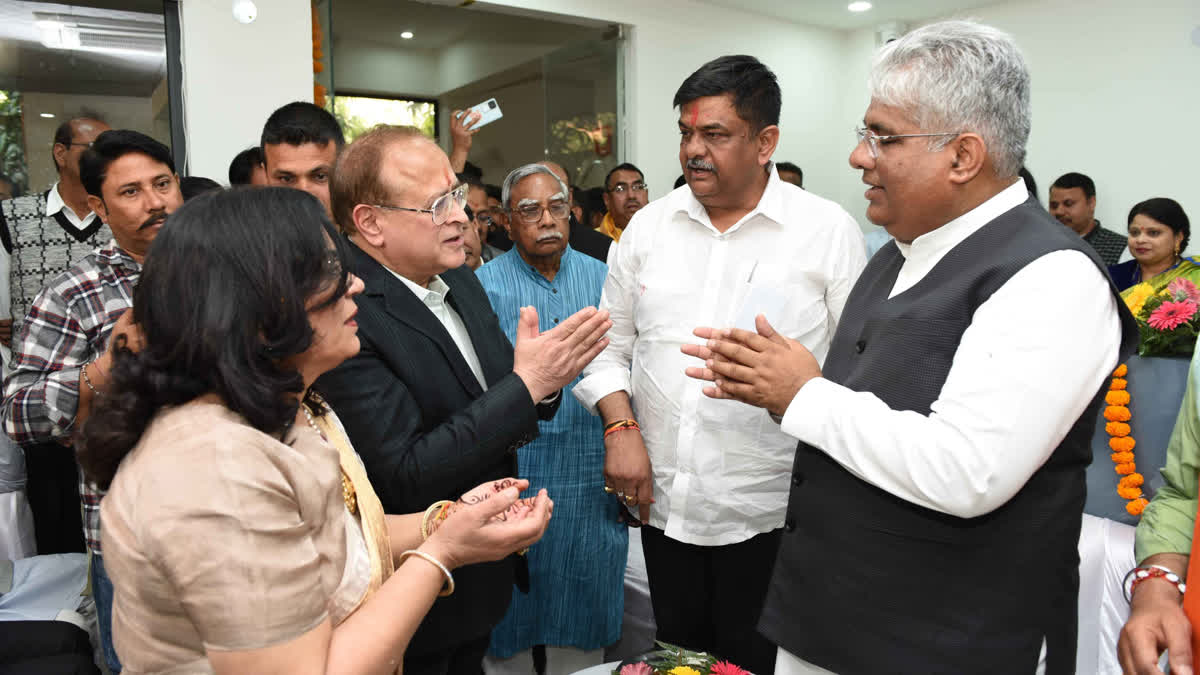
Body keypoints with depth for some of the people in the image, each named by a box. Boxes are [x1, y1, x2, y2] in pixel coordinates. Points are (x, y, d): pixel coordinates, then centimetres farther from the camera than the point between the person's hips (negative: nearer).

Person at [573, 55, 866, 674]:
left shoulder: (828, 230, -7)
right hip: (663, 501, 4)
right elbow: (612, 343, 9)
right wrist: (621, 427, -4)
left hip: (768, 508, -3)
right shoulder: (648, 225, 4)